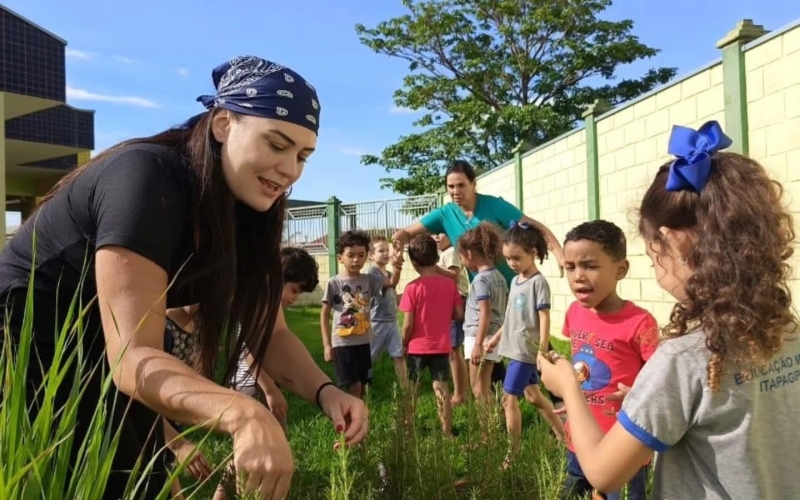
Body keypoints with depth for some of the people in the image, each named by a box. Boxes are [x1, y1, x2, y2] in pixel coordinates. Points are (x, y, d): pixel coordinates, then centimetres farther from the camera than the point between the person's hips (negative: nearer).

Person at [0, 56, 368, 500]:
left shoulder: (244, 211, -7)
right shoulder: (146, 180, -30)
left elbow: (270, 334, -8)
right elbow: (133, 356, -38)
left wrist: (324, 391, -26)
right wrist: (242, 414, -54)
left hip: (101, 364, 7)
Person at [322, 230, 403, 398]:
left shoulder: (369, 280, 0)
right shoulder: (334, 283, -8)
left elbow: (392, 283, -14)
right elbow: (324, 314, -3)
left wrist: (397, 269, -36)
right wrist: (327, 344, -7)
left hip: (364, 342, 4)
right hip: (343, 343, -4)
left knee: (362, 386, 14)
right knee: (354, 387, -3)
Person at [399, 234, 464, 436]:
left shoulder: (412, 287, -13)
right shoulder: (449, 284, -3)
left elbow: (408, 324, -13)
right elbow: (459, 314, 1)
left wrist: (403, 345, 2)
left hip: (417, 347, -3)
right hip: (441, 346, 3)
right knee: (441, 388, 10)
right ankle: (447, 432, 14)